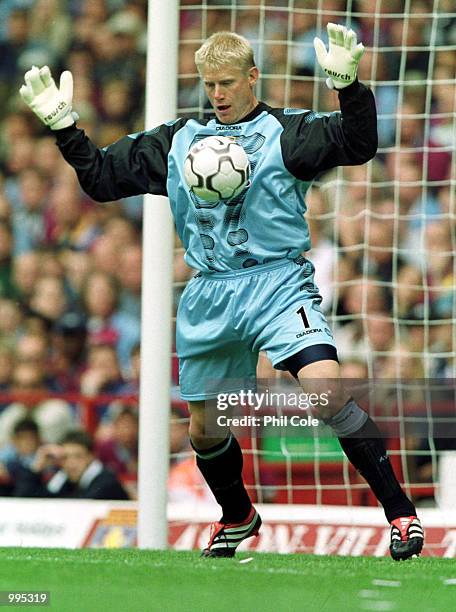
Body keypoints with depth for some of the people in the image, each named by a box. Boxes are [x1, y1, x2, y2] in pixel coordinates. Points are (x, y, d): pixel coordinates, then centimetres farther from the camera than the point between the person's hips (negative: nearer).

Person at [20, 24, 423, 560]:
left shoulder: (286, 132, 0)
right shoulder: (178, 141, 13)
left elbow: (356, 144, -16)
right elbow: (102, 177, 18)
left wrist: (346, 83, -32)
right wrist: (62, 125, 6)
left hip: (277, 285, -5)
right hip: (208, 298, 5)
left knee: (327, 392, -25)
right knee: (203, 429, 13)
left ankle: (399, 511, -18)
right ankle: (237, 517, 41)